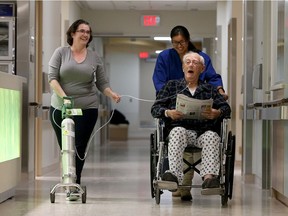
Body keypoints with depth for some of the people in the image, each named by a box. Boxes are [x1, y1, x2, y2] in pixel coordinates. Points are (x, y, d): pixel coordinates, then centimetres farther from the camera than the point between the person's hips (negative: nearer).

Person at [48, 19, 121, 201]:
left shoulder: (94, 57, 8)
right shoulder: (61, 53, 3)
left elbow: (102, 83, 8)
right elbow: (52, 78, -3)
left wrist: (112, 94, -11)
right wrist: (64, 97, -16)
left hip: (87, 109, 0)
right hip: (60, 108, 0)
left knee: (79, 148, -8)